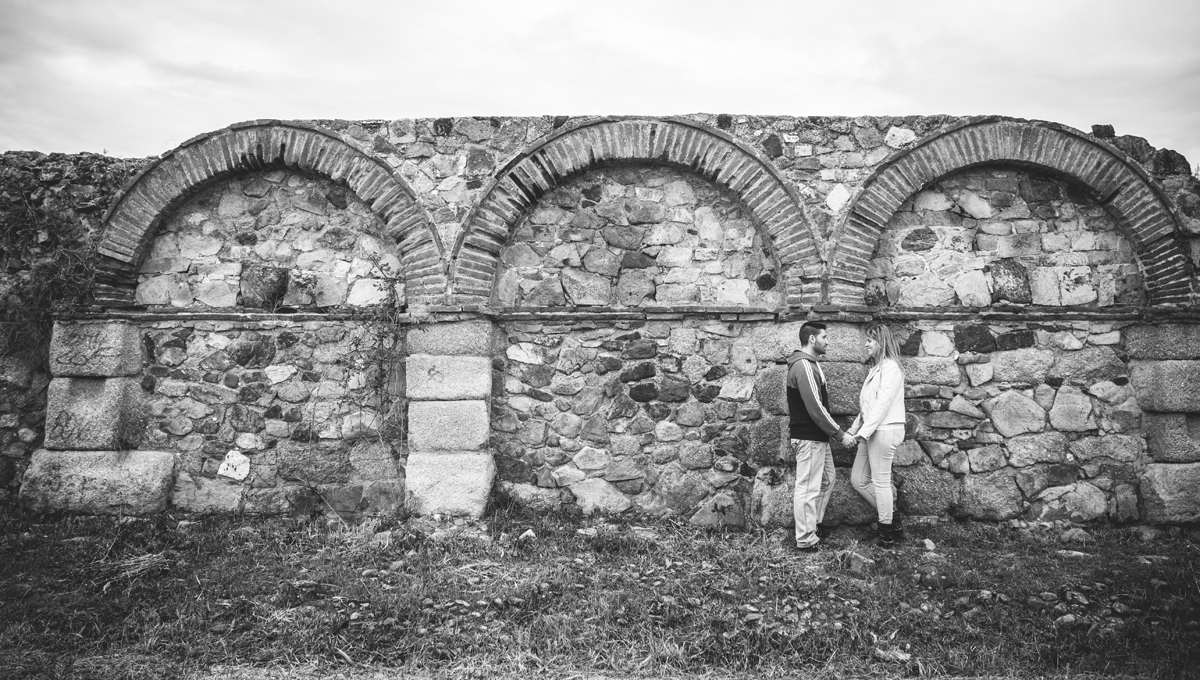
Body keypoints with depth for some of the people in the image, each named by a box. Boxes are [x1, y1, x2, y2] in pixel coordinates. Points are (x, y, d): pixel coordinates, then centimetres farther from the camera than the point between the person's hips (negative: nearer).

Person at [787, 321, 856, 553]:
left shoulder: (810, 364, 15)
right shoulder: (803, 366, -19)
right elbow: (815, 408, -23)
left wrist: (837, 431, 15)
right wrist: (840, 433, -17)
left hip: (817, 437, 11)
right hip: (808, 438, -11)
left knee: (826, 481, 19)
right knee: (808, 488, -3)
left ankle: (812, 526, 29)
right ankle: (805, 540, 4)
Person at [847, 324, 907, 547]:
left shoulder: (890, 368, -13)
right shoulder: (876, 368, 17)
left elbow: (882, 405, -19)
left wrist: (863, 432, -20)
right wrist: (854, 429, 16)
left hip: (885, 431, -10)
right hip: (871, 432, 10)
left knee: (880, 482, 0)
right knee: (858, 480, 11)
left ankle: (888, 530, 14)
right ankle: (892, 517, 21)